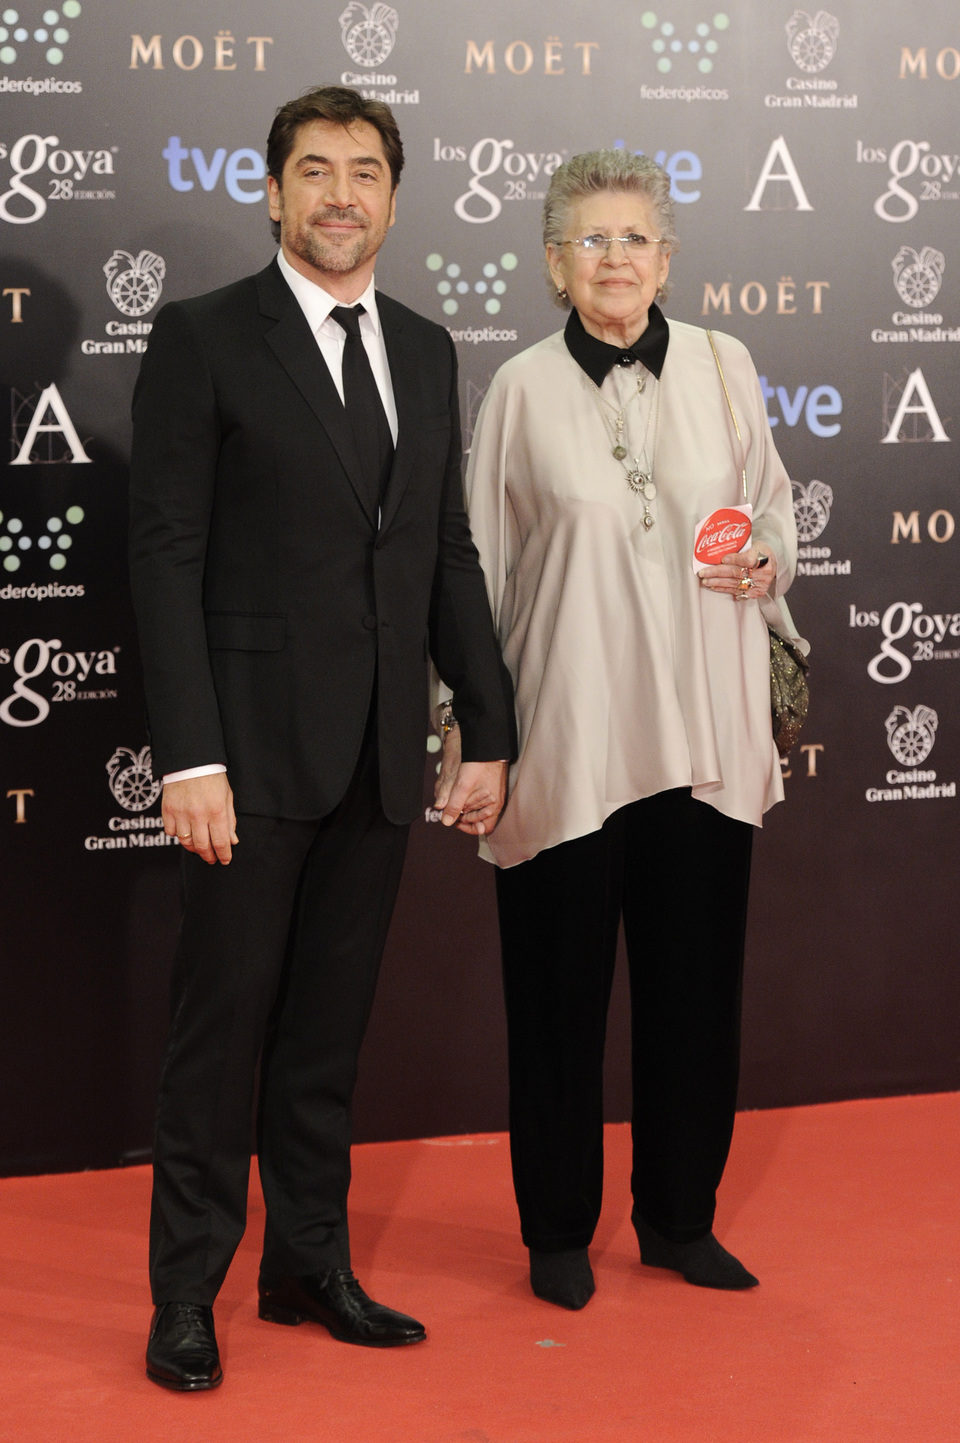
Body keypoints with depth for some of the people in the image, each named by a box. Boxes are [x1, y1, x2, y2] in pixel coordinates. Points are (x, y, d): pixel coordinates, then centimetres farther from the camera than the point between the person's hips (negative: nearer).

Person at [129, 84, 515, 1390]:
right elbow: (166, 558, -10)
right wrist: (188, 758, -16)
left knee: (330, 1029, 14)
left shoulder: (426, 351, 12)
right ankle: (187, 1294, 16)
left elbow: (451, 555, 14)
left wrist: (489, 732, 9)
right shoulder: (204, 339, -4)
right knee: (223, 1023, 3)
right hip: (256, 744, -5)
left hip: (379, 757, 5)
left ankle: (311, 1267, 26)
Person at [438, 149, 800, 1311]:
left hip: (701, 733, 2)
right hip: (567, 734, -2)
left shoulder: (724, 368, 4)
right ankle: (558, 1231, 23)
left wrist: (770, 564, -7)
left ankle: (680, 1219, 28)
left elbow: (774, 508, 16)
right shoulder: (522, 389, -1)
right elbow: (481, 568, 3)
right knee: (560, 986, 6)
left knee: (695, 979, 10)